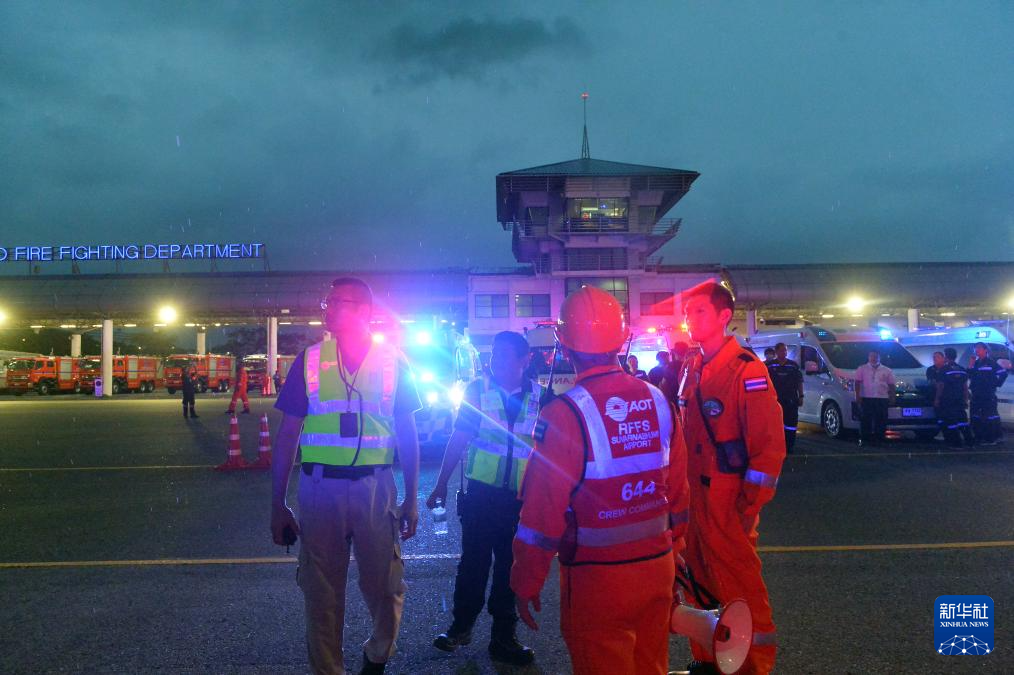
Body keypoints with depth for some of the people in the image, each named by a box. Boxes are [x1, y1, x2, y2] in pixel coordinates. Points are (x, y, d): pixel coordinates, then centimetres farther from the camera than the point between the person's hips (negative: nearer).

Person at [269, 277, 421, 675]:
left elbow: (406, 433, 6)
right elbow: (288, 434, 3)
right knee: (322, 593, 10)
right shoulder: (310, 360, 2)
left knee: (385, 589, 9)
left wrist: (411, 499, 3)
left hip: (376, 488, 0)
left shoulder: (392, 362, 2)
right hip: (320, 488, 0)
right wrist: (278, 505, 1)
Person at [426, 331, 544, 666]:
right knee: (473, 562, 7)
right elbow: (458, 440, 1)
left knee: (510, 567, 11)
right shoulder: (478, 390, -2)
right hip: (481, 493, -1)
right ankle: (461, 626, 27)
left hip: (521, 498, 1)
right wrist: (441, 486, 1)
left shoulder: (539, 396, 0)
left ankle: (503, 635, 26)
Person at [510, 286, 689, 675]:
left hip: (597, 577, -5)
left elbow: (543, 510, -16)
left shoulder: (565, 414, -18)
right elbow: (677, 490, 6)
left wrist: (526, 583, -5)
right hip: (657, 567, 5)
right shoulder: (658, 401, -2)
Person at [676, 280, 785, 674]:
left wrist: (749, 506, -17)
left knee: (739, 588, 3)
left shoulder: (745, 369, -13)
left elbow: (769, 445, -16)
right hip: (693, 497, 8)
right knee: (700, 584, 18)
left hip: (728, 503, -8)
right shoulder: (694, 368, 10)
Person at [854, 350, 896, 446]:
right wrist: (857, 396, -7)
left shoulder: (887, 371, 13)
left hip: (882, 399, 2)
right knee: (865, 420, -5)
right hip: (866, 398, -1)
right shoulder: (862, 369, 8)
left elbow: (891, 386, 11)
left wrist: (892, 398, 2)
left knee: (881, 420, -1)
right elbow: (858, 383, 2)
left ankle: (878, 439, 5)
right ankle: (864, 439, 0)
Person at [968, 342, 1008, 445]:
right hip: (976, 394, 8)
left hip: (988, 395, -8)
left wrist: (997, 383, -9)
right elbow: (970, 376, 15)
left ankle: (992, 438, -6)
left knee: (990, 415, -8)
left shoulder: (991, 363, -6)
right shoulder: (975, 363, 15)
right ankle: (979, 437, 20)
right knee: (976, 416, 11)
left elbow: (1003, 373, -10)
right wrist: (971, 366, 4)